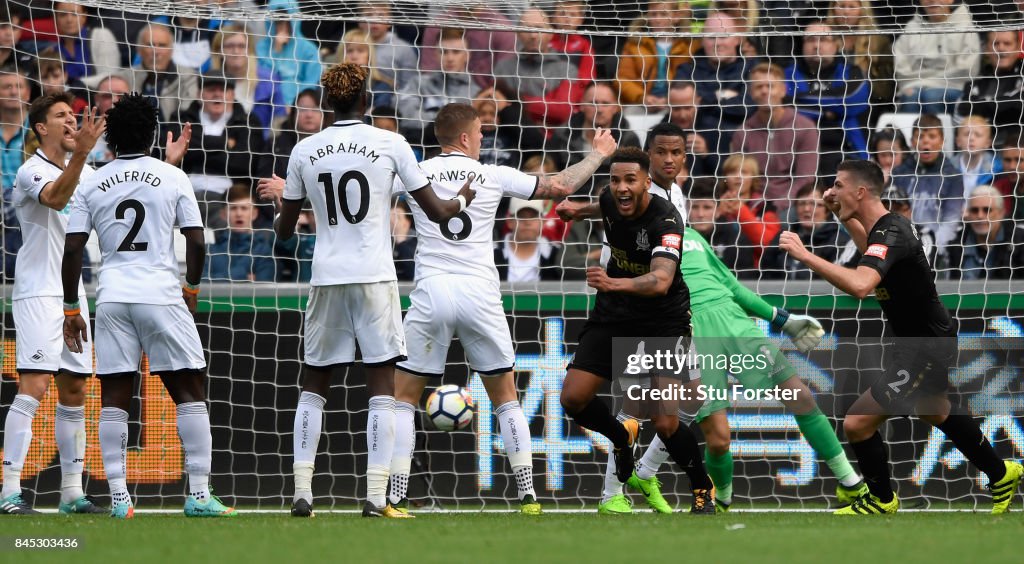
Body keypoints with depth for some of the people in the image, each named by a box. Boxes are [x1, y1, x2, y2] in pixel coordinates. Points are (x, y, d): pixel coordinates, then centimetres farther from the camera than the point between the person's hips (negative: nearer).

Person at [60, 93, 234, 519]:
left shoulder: (91, 185, 7)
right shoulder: (172, 178, 1)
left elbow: (72, 249, 4)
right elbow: (197, 242, 0)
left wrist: (71, 309, 11)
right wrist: (192, 288, 17)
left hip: (112, 296, 2)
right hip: (161, 294, -2)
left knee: (114, 398, 4)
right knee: (190, 392, 3)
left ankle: (118, 497, -2)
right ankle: (198, 494, -3)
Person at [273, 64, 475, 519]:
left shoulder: (304, 151, 5)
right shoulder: (390, 144, -2)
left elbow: (284, 230, 13)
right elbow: (436, 212, 2)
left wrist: (276, 216, 37)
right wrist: (462, 200, 24)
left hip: (326, 279, 2)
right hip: (375, 277, -2)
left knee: (313, 387, 13)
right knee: (381, 388, 1)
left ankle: (302, 494, 6)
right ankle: (375, 496, -7)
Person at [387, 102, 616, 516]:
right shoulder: (493, 176, 5)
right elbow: (561, 187, 13)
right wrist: (598, 155, 30)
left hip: (431, 293, -1)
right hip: (480, 295, 1)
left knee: (403, 396, 8)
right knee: (505, 397, 15)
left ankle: (395, 496, -4)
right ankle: (528, 494, 9)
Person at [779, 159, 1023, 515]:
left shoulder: (890, 235, -29)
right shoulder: (888, 224, 1)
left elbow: (860, 285, -48)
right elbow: (872, 249, 28)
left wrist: (805, 255, -45)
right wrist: (842, 216, 14)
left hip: (926, 349, -10)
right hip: (932, 337, 10)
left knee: (857, 422, -7)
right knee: (934, 412, 32)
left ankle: (881, 500, 16)